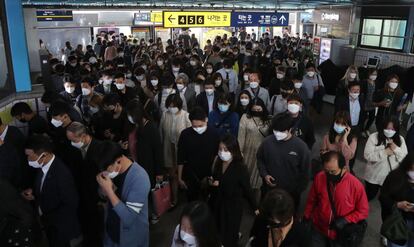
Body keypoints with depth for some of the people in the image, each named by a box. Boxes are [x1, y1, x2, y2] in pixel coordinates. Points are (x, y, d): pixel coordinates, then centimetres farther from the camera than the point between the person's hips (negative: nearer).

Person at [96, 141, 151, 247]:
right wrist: (103, 187, -17)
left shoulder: (139, 178, -29)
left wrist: (109, 190, -32)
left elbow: (128, 218, -30)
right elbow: (104, 196, 5)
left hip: (131, 238, -6)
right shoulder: (114, 170, -8)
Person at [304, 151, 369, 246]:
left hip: (341, 234, -2)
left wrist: (346, 220, -21)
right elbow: (311, 200, 1)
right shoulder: (319, 178, -15)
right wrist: (306, 216, 8)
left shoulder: (355, 185, -23)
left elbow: (363, 211, -11)